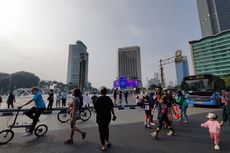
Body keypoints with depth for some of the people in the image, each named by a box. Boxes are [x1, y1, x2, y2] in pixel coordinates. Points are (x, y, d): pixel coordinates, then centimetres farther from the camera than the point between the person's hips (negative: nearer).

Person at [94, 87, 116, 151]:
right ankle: (107, 141, 36)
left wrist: (97, 114, 13)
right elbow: (111, 108, -3)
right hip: (108, 116, 3)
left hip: (100, 117, -3)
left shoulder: (98, 99, -11)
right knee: (106, 128, 25)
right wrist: (114, 115, 6)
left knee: (101, 130, 11)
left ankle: (103, 146, 19)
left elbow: (95, 108, -6)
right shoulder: (109, 99, -5)